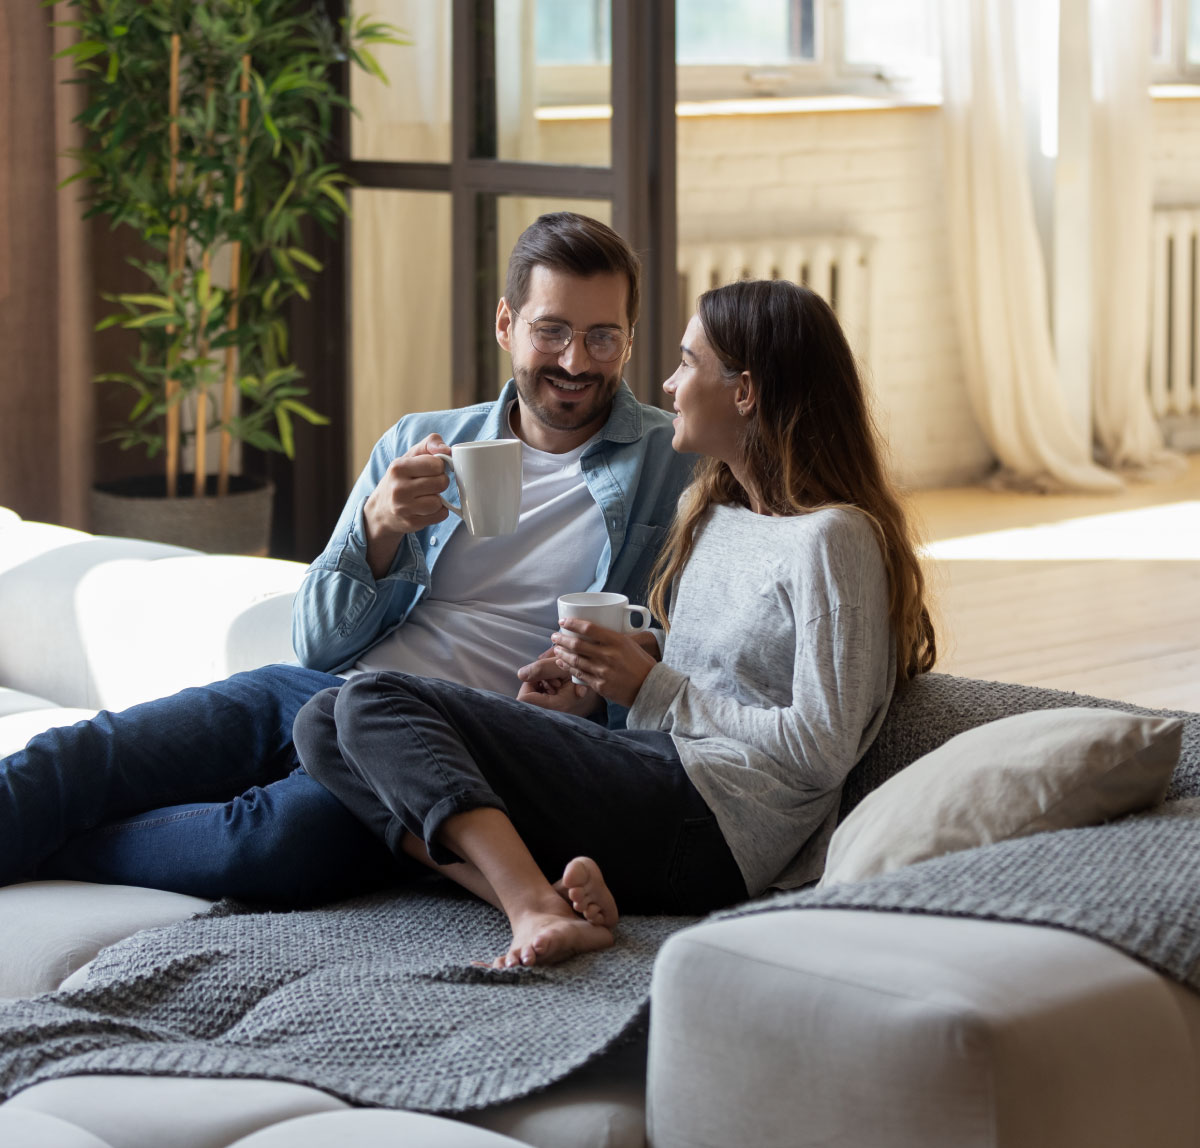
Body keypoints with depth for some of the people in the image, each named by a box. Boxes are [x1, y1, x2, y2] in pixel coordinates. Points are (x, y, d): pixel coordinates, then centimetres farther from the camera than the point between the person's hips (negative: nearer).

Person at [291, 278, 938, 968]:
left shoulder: (833, 538, -7)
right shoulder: (713, 511, 21)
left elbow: (821, 750, -14)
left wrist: (651, 688, -10)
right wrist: (590, 697, 8)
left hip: (708, 822, -10)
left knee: (372, 707, -19)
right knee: (325, 724, -7)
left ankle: (534, 902, -38)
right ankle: (536, 898, -28)